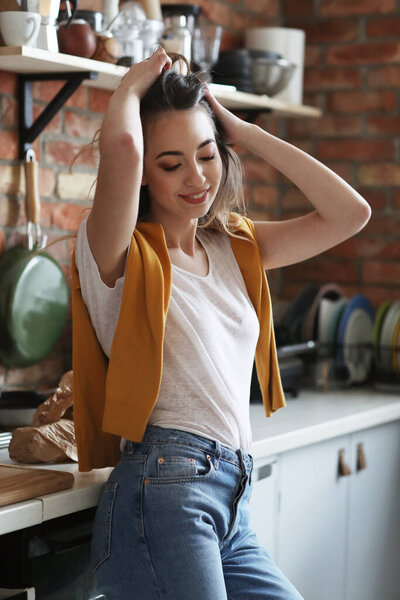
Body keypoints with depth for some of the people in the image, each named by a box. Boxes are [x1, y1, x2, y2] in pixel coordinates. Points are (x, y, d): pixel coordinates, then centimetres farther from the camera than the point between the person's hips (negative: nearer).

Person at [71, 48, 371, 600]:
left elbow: (350, 213, 8)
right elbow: (120, 143, -25)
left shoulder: (235, 247, 16)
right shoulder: (120, 256, -4)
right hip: (162, 492, -7)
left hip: (233, 505, 7)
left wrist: (245, 132, 9)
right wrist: (134, 85, -1)